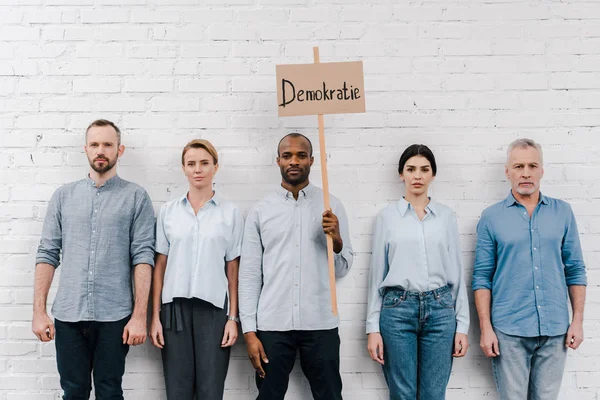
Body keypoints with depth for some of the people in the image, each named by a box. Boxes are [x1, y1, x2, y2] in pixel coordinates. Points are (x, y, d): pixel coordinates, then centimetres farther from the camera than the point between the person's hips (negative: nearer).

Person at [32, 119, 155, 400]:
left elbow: (143, 256, -5)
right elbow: (47, 254, 7)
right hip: (68, 315, 2)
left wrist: (140, 315, -11)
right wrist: (39, 311, 0)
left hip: (114, 316, -2)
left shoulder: (136, 197, 1)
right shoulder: (63, 195, 9)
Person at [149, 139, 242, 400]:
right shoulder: (168, 211, 6)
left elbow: (233, 269, 3)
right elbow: (160, 265, 7)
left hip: (214, 308, -1)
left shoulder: (231, 213, 2)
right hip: (175, 307, 1)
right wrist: (155, 316, 3)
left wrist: (233, 317, -1)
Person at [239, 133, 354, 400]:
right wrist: (249, 331, -2)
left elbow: (342, 269, 6)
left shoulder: (331, 206, 5)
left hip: (320, 324, 0)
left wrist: (337, 240, -14)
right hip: (272, 325, 0)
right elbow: (249, 274, 3)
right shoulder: (261, 210, 4)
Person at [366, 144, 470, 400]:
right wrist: (373, 327, 0)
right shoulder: (386, 216, 4)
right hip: (397, 310, -1)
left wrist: (462, 325, 3)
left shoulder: (446, 216, 7)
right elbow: (377, 274, 4)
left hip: (440, 310, 1)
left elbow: (457, 273, 8)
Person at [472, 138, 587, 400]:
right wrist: (486, 328, -6)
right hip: (509, 329, -2)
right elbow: (482, 277, -1)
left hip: (555, 329, 2)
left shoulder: (562, 212, 6)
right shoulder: (491, 218, 0)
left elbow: (575, 270, 8)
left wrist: (578, 320, 2)